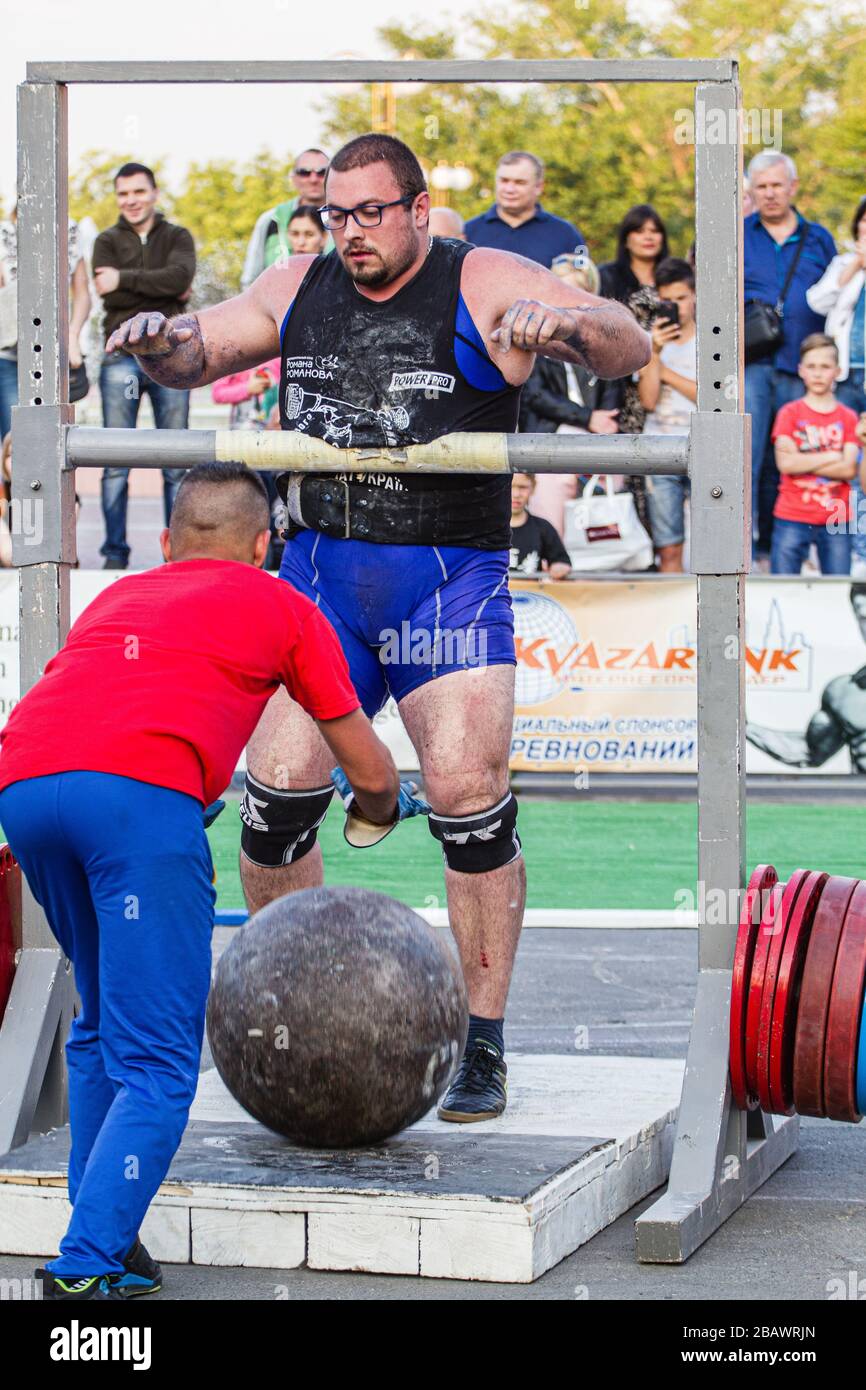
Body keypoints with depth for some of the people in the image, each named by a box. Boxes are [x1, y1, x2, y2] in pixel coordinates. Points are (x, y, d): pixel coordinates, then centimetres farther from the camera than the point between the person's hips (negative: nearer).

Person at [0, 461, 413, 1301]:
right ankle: (85, 1270, -14)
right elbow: (371, 775, 32)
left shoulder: (118, 595, 36)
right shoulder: (282, 608, 26)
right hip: (140, 793, -5)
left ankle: (105, 1241, 21)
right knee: (157, 1065, -2)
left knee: (101, 1026, 24)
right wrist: (382, 810, 56)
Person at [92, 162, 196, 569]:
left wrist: (125, 279, -11)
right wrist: (164, 291, -7)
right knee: (116, 463, -3)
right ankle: (115, 553, 1)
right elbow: (110, 297, -5)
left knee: (176, 464, 2)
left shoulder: (177, 238, 11)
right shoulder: (107, 241, 11)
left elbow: (180, 276, -11)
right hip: (122, 356, 0)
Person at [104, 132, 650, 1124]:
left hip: (448, 580, -4)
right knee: (276, 790, -5)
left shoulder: (483, 284, -3)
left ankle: (482, 1047, -3)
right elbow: (199, 354, 19)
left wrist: (563, 322, -34)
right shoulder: (298, 289, 10)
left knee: (467, 793, -14)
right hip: (318, 568, 4)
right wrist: (158, 340, -6)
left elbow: (629, 347, -11)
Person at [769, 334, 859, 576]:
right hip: (792, 519, -1)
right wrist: (831, 457, -6)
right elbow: (785, 463, -10)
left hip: (836, 521, 1)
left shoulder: (848, 418, 6)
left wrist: (803, 462, -10)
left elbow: (849, 469, -5)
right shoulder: (789, 413, 3)